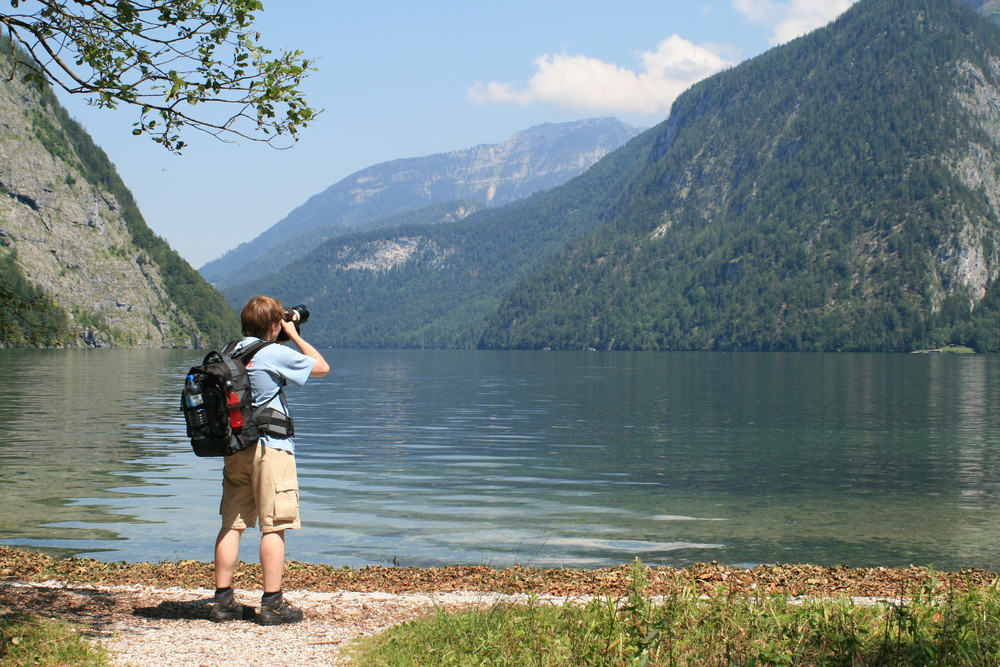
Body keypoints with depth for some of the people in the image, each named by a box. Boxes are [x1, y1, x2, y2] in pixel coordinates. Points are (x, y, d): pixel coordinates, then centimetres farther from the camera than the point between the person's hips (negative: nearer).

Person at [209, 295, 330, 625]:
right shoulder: (274, 354, -11)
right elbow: (321, 367, 0)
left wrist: (284, 338, 23)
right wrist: (294, 334, 8)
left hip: (234, 447, 7)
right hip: (269, 447, -7)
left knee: (232, 524, 9)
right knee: (274, 526, -2)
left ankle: (223, 600, 12)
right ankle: (272, 604, -1)